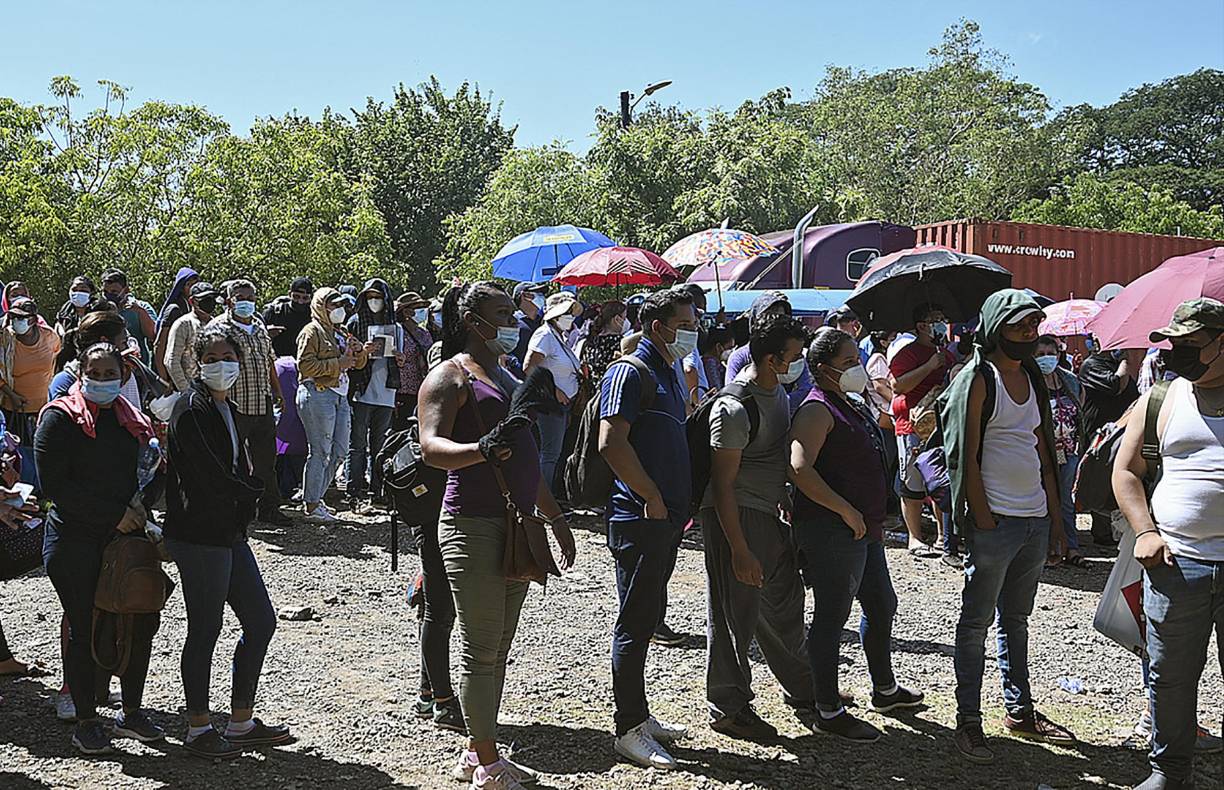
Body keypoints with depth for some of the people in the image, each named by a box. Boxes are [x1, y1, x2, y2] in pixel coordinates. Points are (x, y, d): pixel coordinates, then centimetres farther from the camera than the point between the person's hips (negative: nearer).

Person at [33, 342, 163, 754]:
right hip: (74, 539, -6)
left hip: (126, 534, 6)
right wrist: (115, 514, -16)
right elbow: (56, 484, -14)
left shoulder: (130, 418, 12)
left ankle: (131, 712, 23)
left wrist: (138, 507, 1)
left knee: (142, 620, 6)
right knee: (85, 629, 1)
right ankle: (86, 721, 16)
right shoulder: (60, 418, -6)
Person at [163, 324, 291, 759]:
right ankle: (198, 730, 15)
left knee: (260, 622, 11)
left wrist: (243, 500, -1)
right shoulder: (193, 407, -14)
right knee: (205, 631, 1)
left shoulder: (226, 407, 15)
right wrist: (252, 492, -3)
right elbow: (211, 475, -19)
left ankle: (241, 723, 22)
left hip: (229, 534, 9)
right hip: (200, 536, -9)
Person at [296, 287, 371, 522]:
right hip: (317, 394, -9)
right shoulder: (312, 331, -4)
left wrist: (361, 352, 3)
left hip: (340, 395, 9)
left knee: (339, 450, 8)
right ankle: (312, 506, 1)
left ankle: (314, 495, 20)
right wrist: (338, 364, -16)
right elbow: (305, 365, -16)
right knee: (320, 452, -7)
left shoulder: (340, 332, 22)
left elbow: (357, 364, 26)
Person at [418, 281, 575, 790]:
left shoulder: (505, 376, 21)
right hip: (474, 524, -9)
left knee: (498, 649, 12)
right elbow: (431, 446, -21)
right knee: (481, 650, -4)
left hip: (518, 525, 9)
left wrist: (555, 517, 28)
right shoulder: (451, 376, -6)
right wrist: (480, 450, -39)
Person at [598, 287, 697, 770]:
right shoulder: (630, 372, -11)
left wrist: (681, 501, 14)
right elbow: (611, 443, -22)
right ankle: (630, 730, 4)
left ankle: (638, 715, 26)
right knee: (636, 621, -4)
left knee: (649, 615, 15)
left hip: (666, 517, 10)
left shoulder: (670, 374, 18)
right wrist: (652, 497, -17)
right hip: (640, 518, -10)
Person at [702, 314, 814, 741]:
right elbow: (722, 484, -22)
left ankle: (801, 689, 38)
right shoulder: (735, 409, -22)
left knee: (785, 602, 20)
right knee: (736, 614, -1)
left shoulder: (778, 391, 8)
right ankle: (728, 707, 12)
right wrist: (739, 550, -24)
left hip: (769, 514, 10)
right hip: (736, 516, -10)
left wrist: (785, 500, 26)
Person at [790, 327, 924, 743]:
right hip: (831, 532, -11)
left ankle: (885, 689, 40)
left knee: (881, 605, 21)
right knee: (832, 615, -2)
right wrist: (846, 511, -24)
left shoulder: (848, 406, 16)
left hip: (863, 530, 11)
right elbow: (799, 469, -29)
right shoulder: (817, 409, -15)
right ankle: (828, 712, 8)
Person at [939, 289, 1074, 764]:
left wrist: (1056, 520, 12)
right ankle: (968, 722, 7)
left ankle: (1020, 712, 27)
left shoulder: (1033, 379, 13)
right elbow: (967, 458, -13)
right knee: (976, 624, 0)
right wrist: (984, 522, -16)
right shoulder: (977, 379, -9)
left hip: (1035, 521, 7)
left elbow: (1043, 452, 16)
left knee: (1016, 621, 17)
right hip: (995, 521, -7)